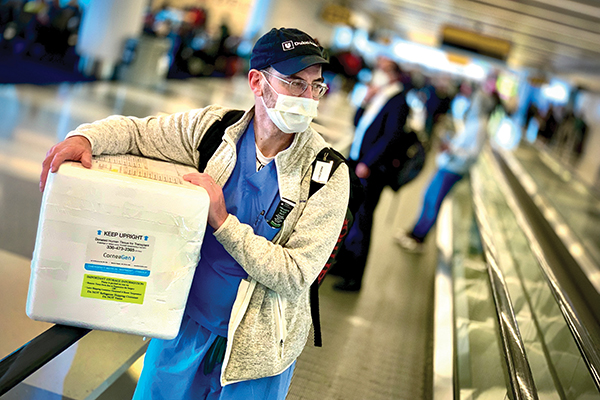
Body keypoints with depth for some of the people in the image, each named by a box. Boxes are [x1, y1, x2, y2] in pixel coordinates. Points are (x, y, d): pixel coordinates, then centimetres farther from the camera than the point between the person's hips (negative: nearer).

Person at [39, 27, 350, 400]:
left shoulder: (329, 174, -17)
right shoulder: (211, 128, -9)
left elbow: (296, 275, -20)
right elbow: (135, 130, 1)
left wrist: (222, 220, -26)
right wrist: (84, 137, -21)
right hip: (185, 319, 3)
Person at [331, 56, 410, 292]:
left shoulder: (398, 102, -12)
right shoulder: (378, 97, 13)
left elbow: (391, 137, -18)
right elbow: (358, 123, 16)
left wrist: (367, 163, -22)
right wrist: (367, 100, 1)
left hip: (372, 170, -8)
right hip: (356, 163, 8)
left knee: (360, 221, -3)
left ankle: (354, 278, 7)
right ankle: (341, 263, 33)